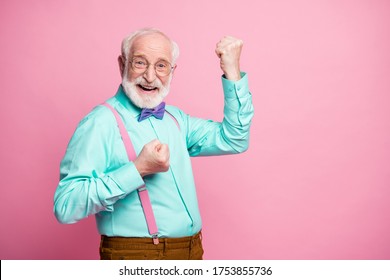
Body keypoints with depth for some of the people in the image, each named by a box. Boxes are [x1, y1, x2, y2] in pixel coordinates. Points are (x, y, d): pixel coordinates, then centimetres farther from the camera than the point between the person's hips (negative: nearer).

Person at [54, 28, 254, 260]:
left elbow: (233, 140, 3)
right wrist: (138, 170, -27)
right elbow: (66, 206, -23)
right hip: (134, 253, -7)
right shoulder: (100, 122, -16)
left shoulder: (175, 118, 6)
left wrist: (232, 71, -1)